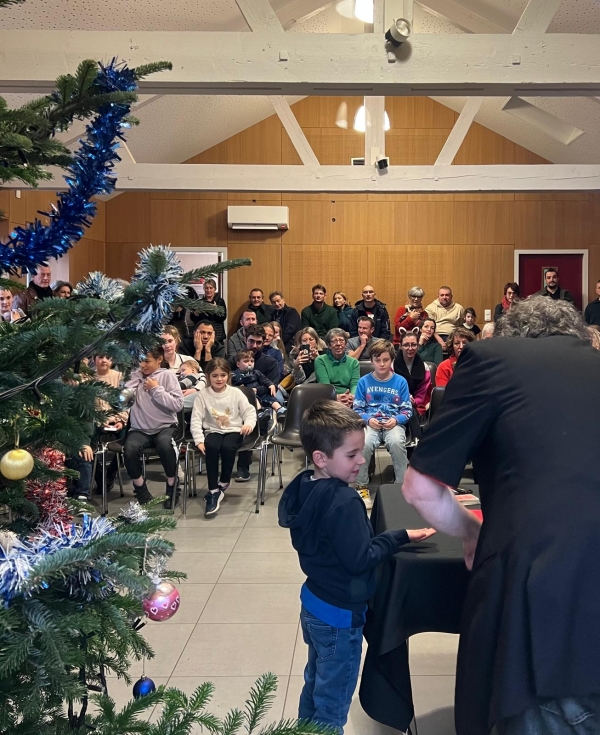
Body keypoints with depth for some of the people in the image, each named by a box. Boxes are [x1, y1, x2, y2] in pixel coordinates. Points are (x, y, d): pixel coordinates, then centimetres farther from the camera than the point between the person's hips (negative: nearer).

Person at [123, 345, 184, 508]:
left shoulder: (167, 375, 1)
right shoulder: (135, 375, 9)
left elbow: (178, 405, -9)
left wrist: (156, 389, -11)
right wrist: (135, 376, -5)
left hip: (165, 426, -2)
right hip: (140, 429, 2)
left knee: (164, 444, -36)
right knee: (129, 450, -29)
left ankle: (172, 487, -9)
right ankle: (141, 491, -2)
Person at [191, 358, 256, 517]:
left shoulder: (236, 393, 3)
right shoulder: (203, 395, 1)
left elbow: (249, 411, 3)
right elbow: (196, 420, -3)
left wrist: (249, 423, -19)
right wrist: (199, 440, -16)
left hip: (233, 431, 0)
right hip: (213, 431, 0)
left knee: (227, 447, -34)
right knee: (211, 447, -34)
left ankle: (223, 484, -8)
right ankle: (214, 492, -26)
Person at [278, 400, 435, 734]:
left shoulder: (303, 487, -3)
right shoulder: (344, 501, -29)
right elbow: (360, 560, -26)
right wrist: (400, 537, -17)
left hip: (313, 604, 8)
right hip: (340, 615, -8)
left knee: (315, 685, 26)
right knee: (332, 706, 10)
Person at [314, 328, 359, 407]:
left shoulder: (353, 362, 19)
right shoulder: (320, 361, 11)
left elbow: (355, 384, 2)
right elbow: (324, 383, -5)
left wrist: (352, 396, -23)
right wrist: (336, 397, -28)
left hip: (348, 401, 3)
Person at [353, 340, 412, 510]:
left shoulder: (400, 382, 6)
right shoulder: (364, 381, 6)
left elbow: (407, 410, 7)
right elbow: (357, 409, 7)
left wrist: (396, 420, -13)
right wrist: (368, 419, -13)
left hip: (394, 423, 0)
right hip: (371, 423, 0)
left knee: (396, 442, -36)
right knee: (364, 443, -34)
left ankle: (402, 486, -16)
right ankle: (362, 487, -15)